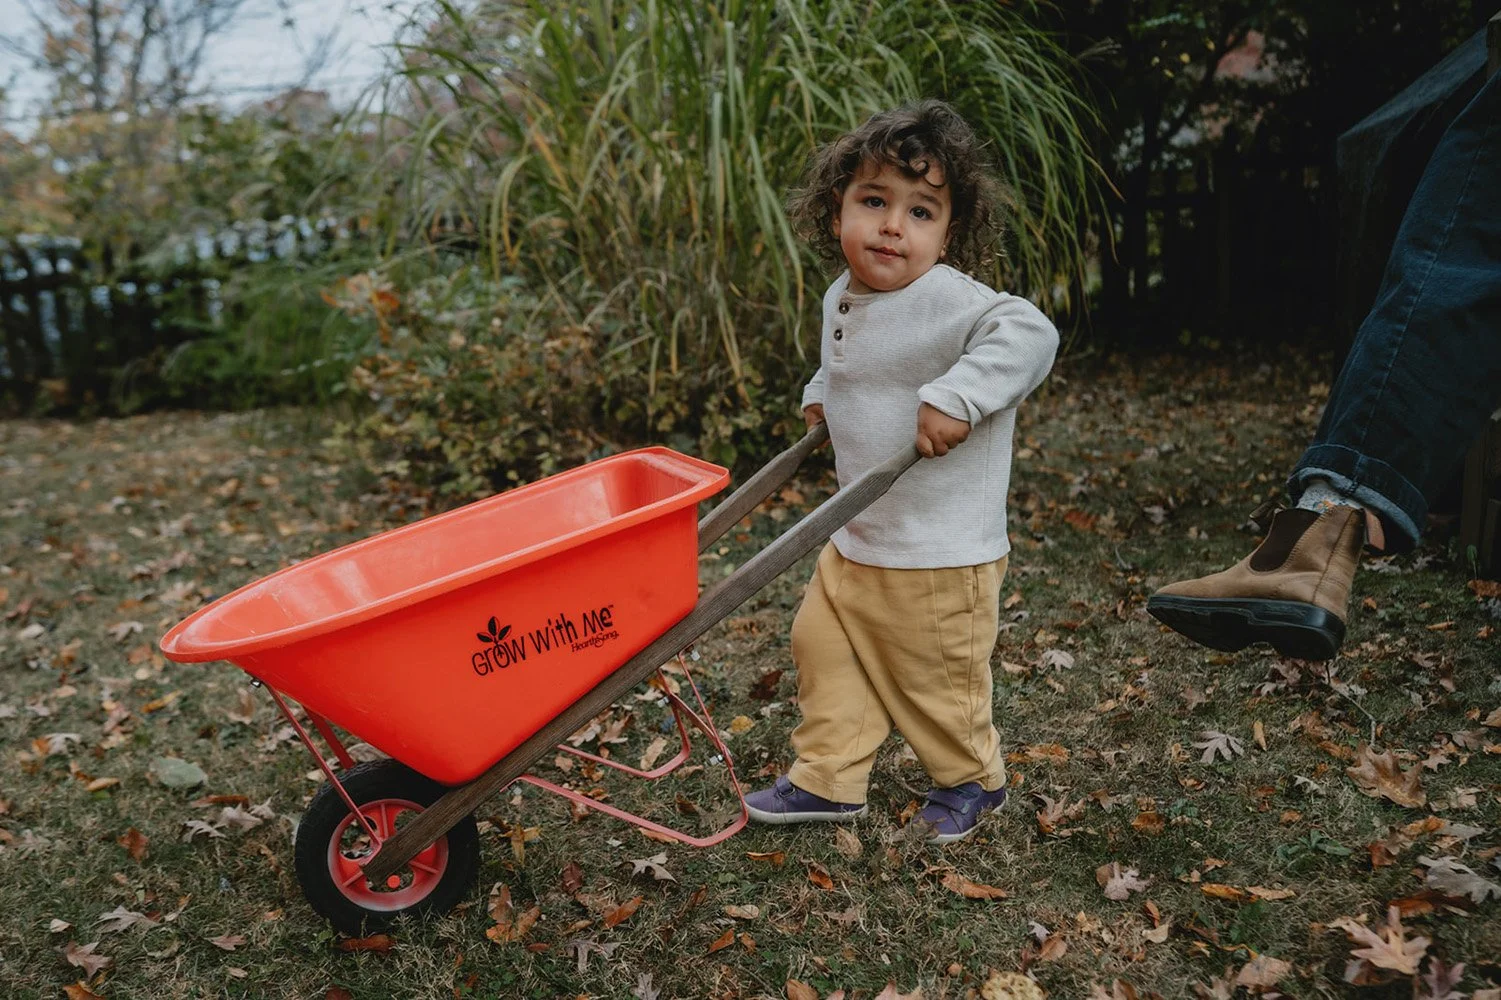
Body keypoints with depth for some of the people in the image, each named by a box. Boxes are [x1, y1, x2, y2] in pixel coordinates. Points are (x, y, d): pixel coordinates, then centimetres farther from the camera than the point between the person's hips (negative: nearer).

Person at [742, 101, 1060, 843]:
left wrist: (954, 396, -40)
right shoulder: (842, 298, 5)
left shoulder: (947, 301, -22)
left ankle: (971, 778, 39)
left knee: (933, 678, 10)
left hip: (939, 553, -7)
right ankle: (827, 780, 33)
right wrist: (821, 393, 16)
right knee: (821, 644, 15)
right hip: (854, 540, 8)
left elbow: (1029, 333, -37)